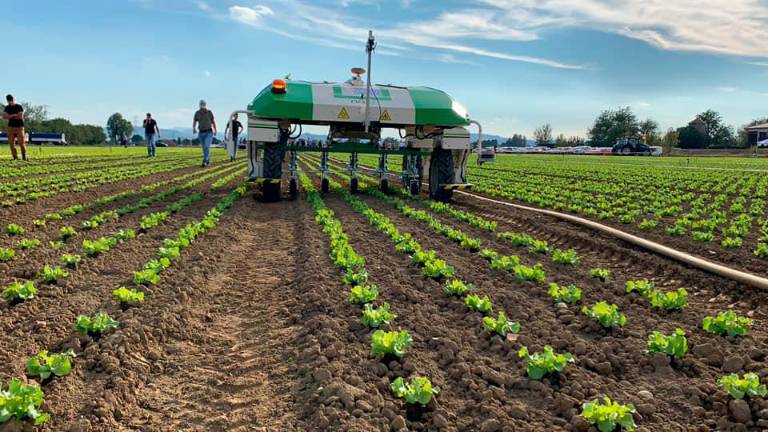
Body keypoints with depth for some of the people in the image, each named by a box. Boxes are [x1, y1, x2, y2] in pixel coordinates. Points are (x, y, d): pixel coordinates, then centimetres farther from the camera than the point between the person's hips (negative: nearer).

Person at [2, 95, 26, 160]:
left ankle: (24, 155, 9)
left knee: (21, 142, -7)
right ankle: (15, 157, 3)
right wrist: (14, 115, -11)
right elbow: (4, 117, 1)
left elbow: (20, 117, -11)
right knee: (11, 143, -1)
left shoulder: (19, 107, -2)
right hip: (11, 127, 4)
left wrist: (10, 116, -3)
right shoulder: (7, 108, 11)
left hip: (19, 127, -4)